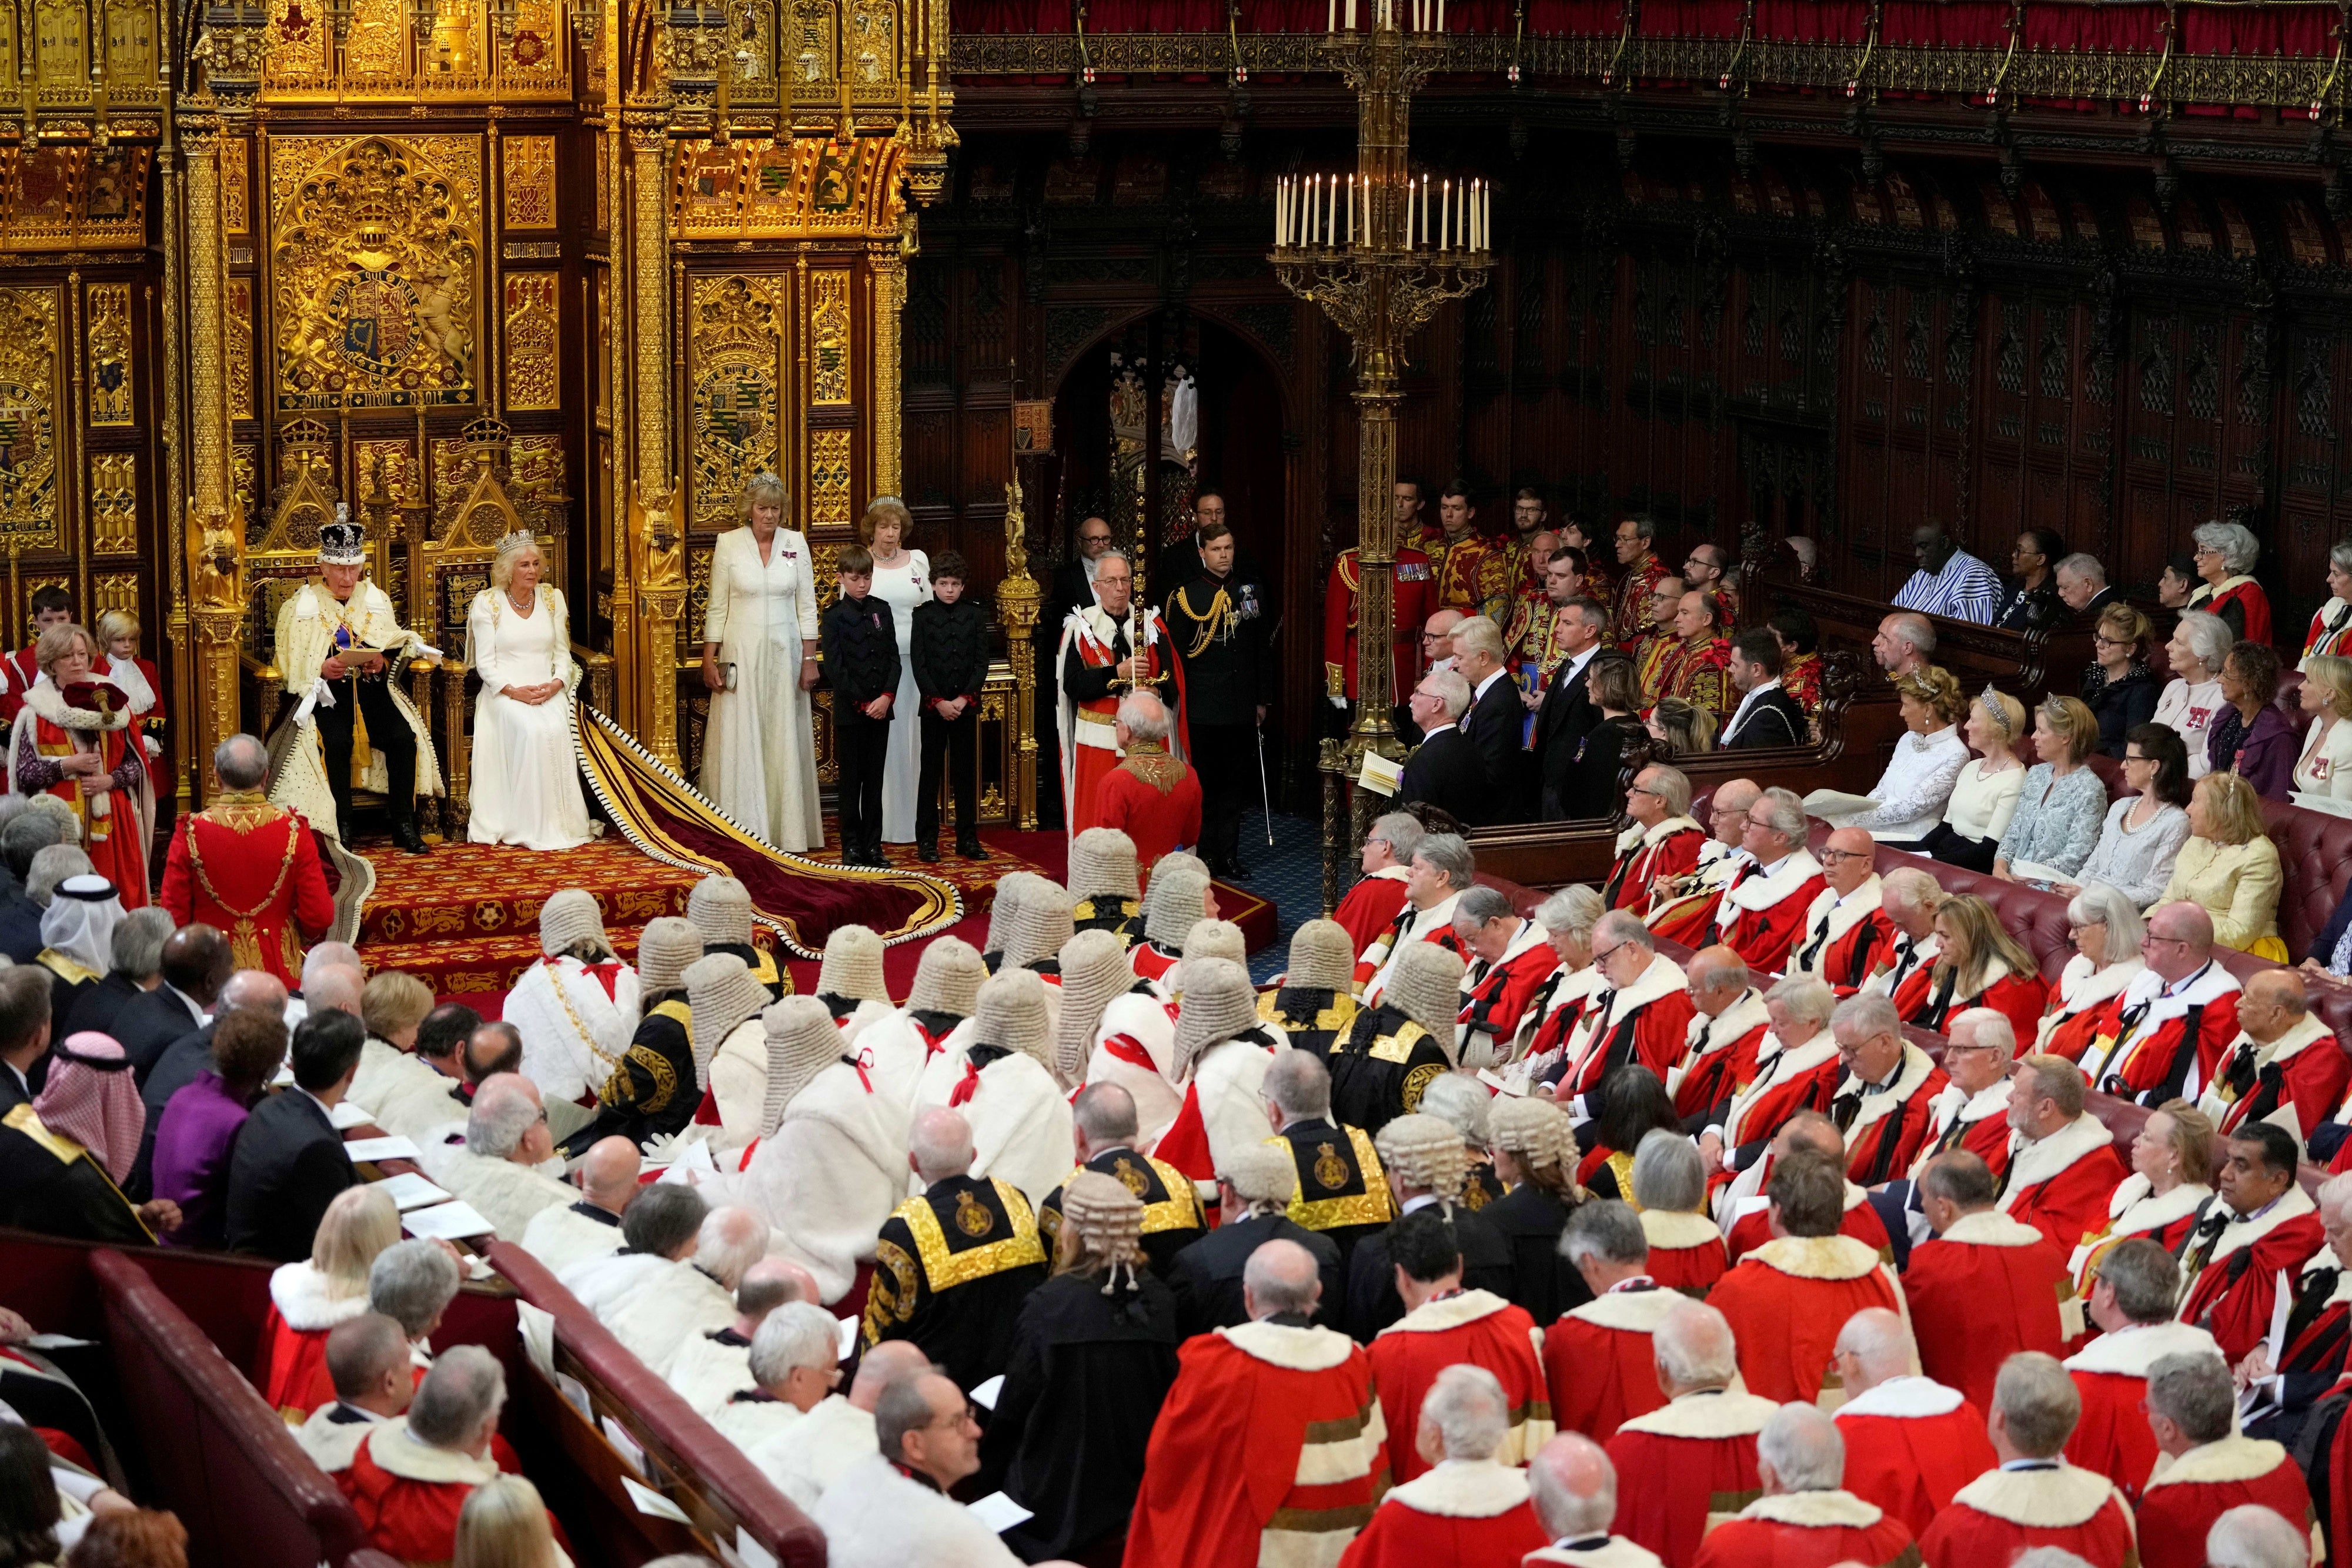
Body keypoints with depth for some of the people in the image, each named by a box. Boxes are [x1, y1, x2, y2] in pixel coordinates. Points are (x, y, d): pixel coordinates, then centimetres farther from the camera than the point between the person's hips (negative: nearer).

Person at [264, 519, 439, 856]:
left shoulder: (376, 599, 14)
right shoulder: (303, 604, 4)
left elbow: (396, 649, 9)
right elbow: (291, 663, -3)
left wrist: (382, 661, -14)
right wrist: (323, 668, -21)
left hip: (373, 687, 3)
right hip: (326, 690, -3)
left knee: (404, 737, -23)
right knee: (337, 742, -32)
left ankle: (404, 825, -11)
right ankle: (341, 826, -21)